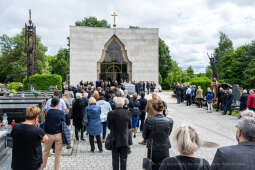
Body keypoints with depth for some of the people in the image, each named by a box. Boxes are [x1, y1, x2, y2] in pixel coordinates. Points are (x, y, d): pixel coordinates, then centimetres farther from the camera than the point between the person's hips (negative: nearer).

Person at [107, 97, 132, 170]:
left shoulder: (111, 113, -14)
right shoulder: (127, 113, -10)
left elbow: (109, 126, -2)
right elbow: (129, 126, 0)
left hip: (115, 140, -1)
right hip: (125, 140, 1)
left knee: (115, 159, 12)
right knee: (123, 159, 12)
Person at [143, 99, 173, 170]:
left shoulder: (149, 121, -14)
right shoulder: (169, 121, -10)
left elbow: (144, 136, -2)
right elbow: (168, 134, 6)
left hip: (152, 151, -1)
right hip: (165, 150, 1)